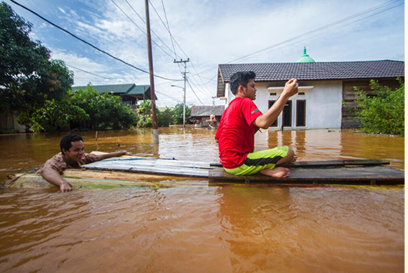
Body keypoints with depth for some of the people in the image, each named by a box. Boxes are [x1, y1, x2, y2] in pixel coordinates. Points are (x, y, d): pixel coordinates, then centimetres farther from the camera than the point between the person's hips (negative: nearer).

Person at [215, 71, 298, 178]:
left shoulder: (229, 108, 17)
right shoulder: (245, 102, -11)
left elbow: (218, 138, 18)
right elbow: (263, 123, -31)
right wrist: (286, 94, -28)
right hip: (238, 164, -10)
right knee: (288, 152, -10)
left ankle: (266, 170, 2)